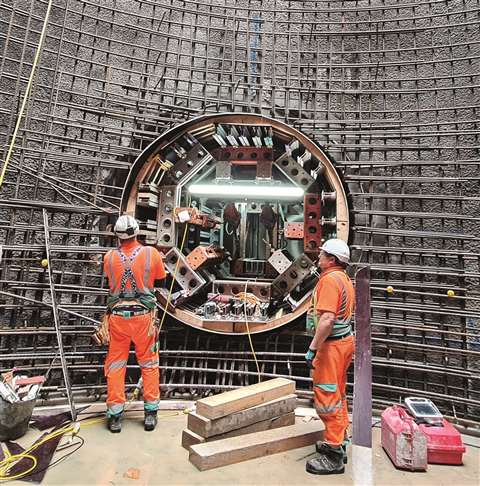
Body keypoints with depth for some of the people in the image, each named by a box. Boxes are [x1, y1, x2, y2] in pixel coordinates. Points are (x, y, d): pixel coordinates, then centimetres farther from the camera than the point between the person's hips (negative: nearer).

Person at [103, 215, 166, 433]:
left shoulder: (109, 257, -6)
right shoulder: (151, 253, -10)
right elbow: (160, 278, 3)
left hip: (117, 315, 1)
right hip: (143, 315, -1)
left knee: (115, 364, 13)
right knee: (149, 363, 13)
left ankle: (115, 415, 20)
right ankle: (150, 412, 20)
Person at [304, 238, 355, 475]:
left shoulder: (330, 279, -19)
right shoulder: (345, 279, 12)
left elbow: (327, 319, -28)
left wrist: (312, 348, -24)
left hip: (332, 344, -11)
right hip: (345, 340, 11)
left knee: (327, 397, -1)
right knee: (337, 394, 20)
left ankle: (334, 456, 9)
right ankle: (339, 442, 35)